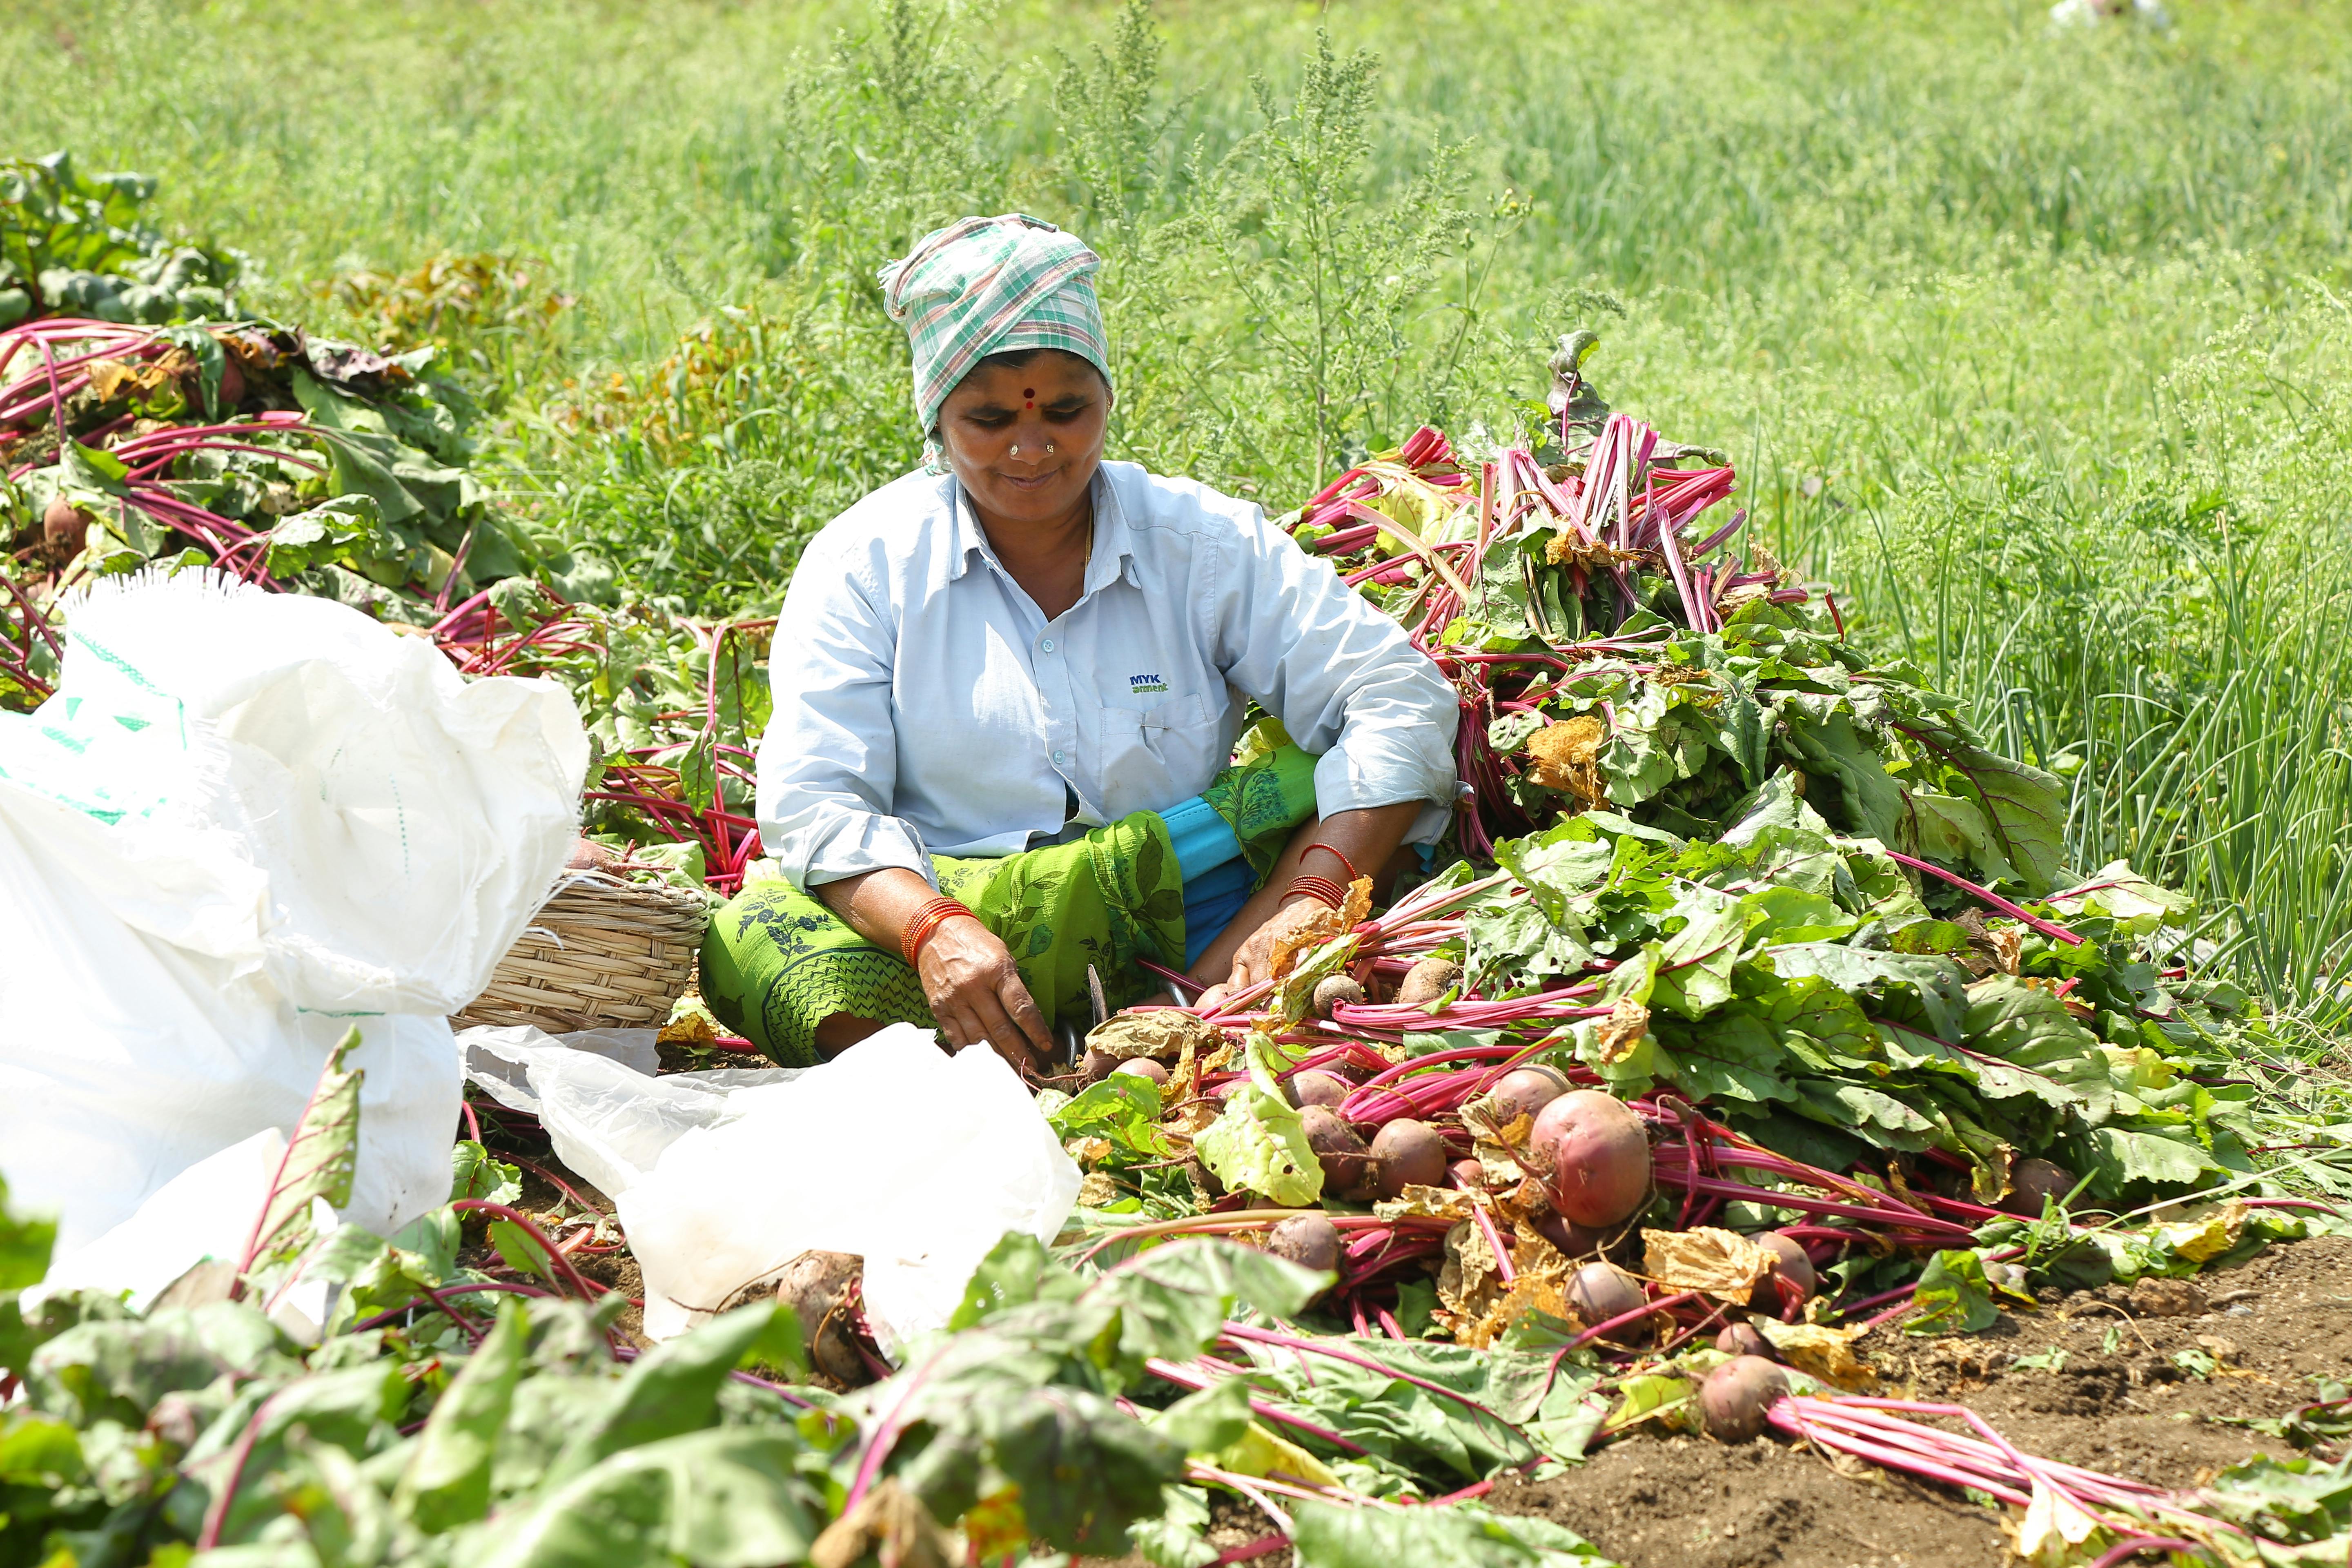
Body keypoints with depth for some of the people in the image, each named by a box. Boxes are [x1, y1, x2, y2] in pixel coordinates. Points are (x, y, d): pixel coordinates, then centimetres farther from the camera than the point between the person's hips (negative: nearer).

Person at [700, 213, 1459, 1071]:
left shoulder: (1208, 543, 6)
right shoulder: (866, 562, 6)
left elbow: (1401, 702, -3)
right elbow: (814, 800, -5)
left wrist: (1305, 897, -21)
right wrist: (932, 928, -28)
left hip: (1176, 945, 1)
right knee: (750, 937, -30)